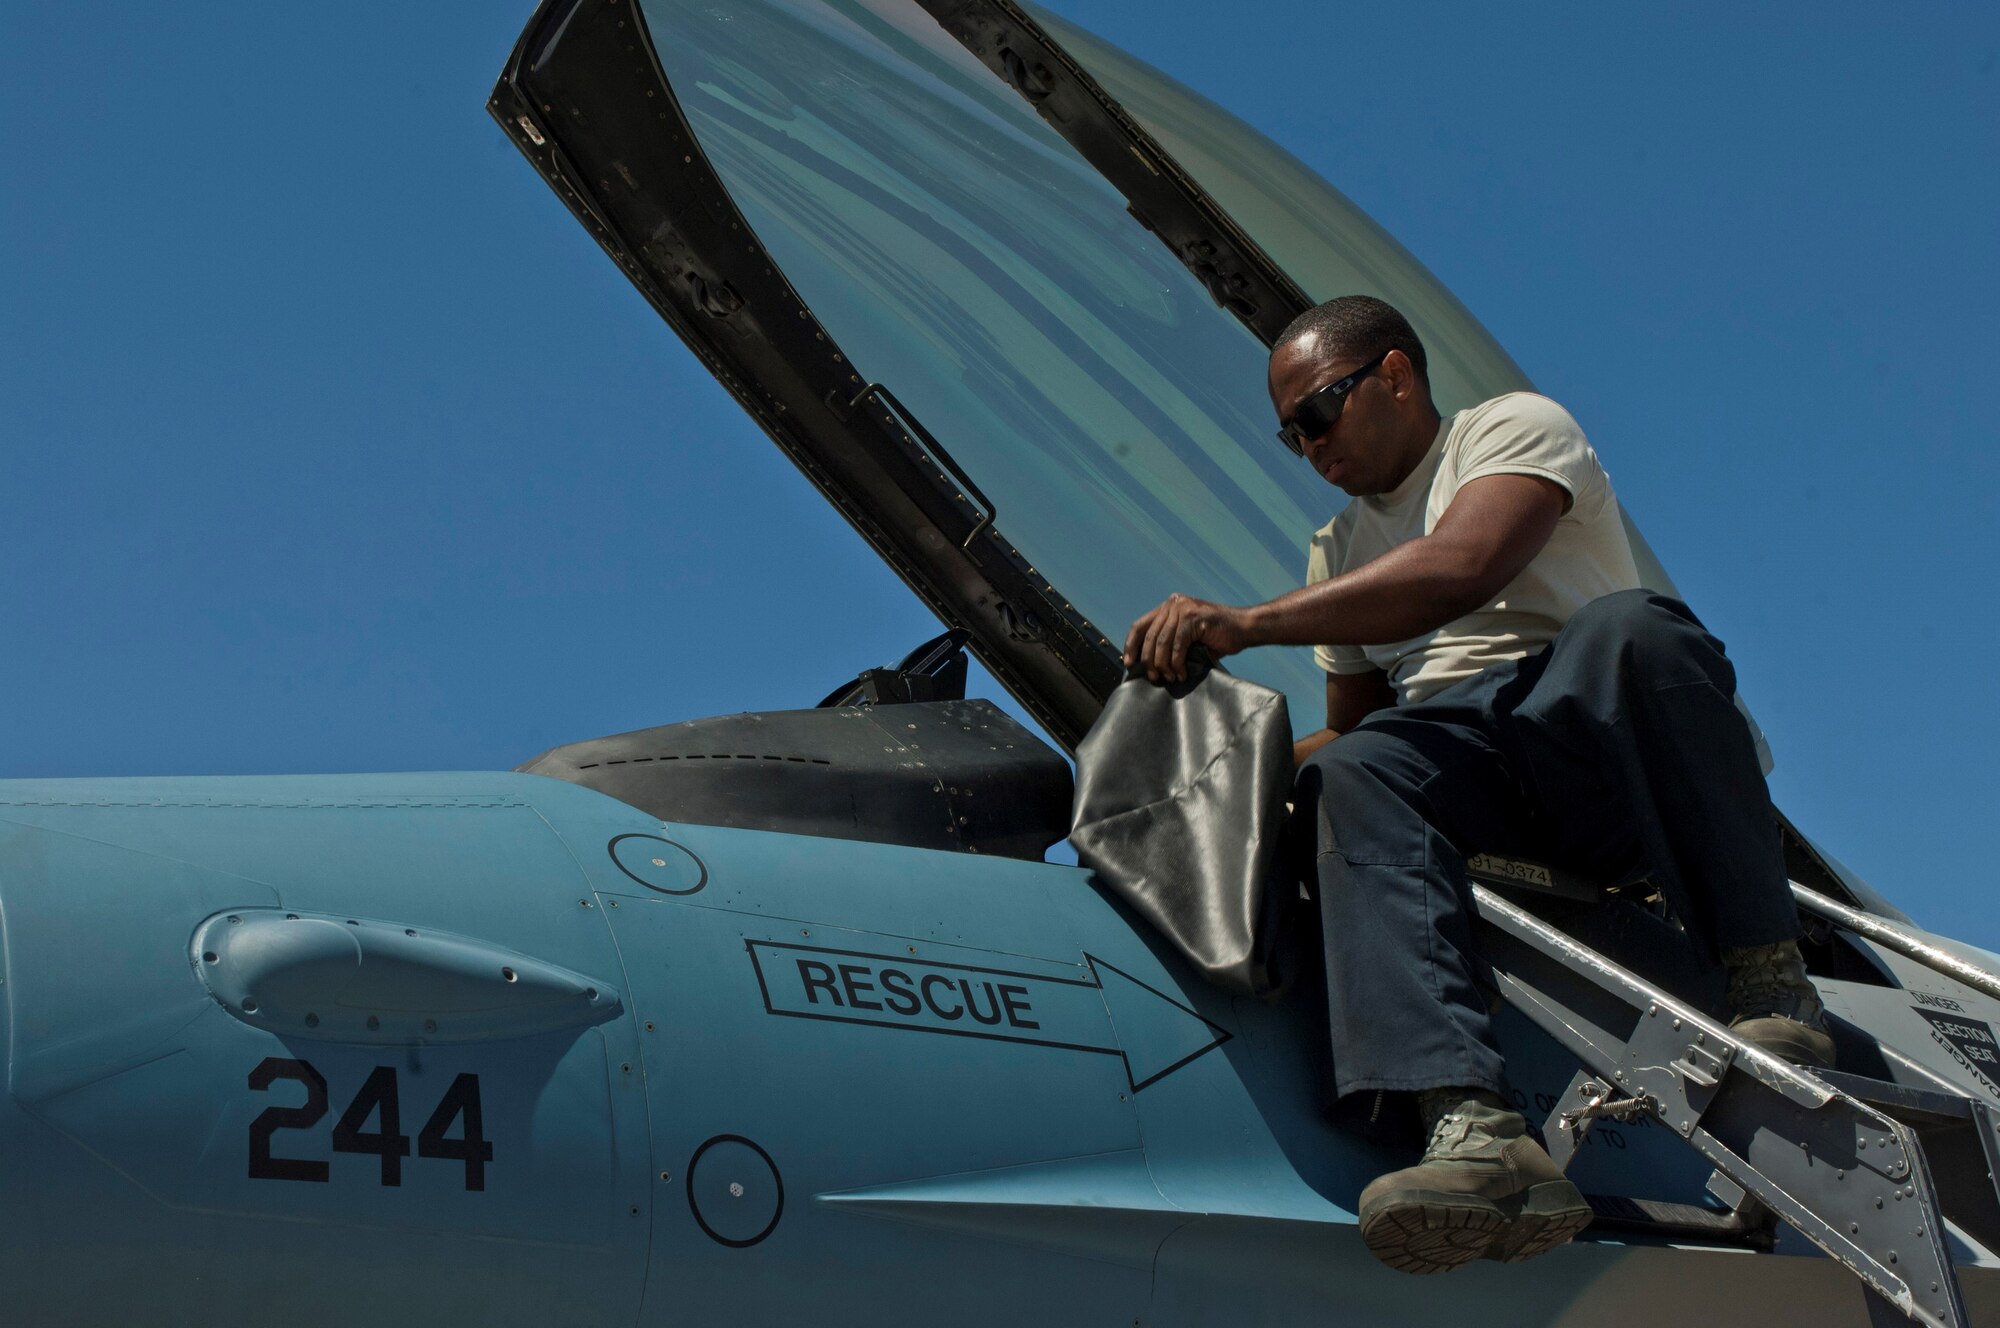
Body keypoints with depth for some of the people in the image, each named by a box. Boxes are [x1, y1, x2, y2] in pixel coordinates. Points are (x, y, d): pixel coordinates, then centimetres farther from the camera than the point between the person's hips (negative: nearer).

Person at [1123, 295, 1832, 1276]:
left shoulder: (1516, 427, 8)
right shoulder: (1340, 551, 32)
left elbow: (1463, 569, -14)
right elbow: (1353, 727, 31)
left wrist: (1247, 624, -18)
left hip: (1589, 727, -4)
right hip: (1449, 753, 5)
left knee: (1630, 626, -38)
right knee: (1354, 777, -31)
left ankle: (1766, 977, -33)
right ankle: (1474, 1129, -55)